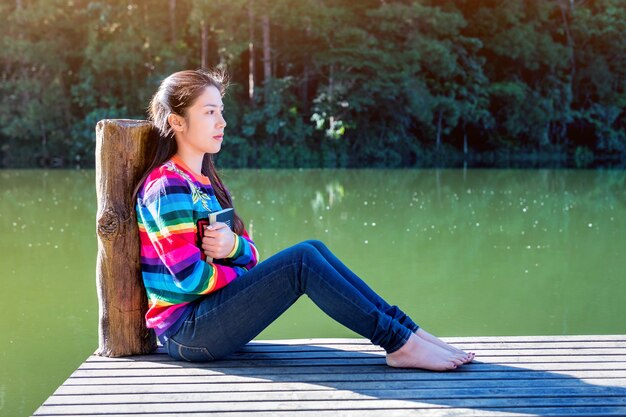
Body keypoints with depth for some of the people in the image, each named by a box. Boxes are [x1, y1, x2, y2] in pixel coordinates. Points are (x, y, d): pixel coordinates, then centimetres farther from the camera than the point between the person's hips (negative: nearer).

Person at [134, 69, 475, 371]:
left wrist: (234, 246, -15)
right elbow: (192, 278, -22)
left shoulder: (205, 183, 16)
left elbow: (250, 255, 10)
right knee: (302, 261, -21)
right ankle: (399, 344, -16)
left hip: (209, 315, 9)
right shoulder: (167, 188, -14)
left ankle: (406, 331, -8)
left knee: (313, 249, -4)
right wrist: (246, 272, -5)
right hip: (187, 330, -9)